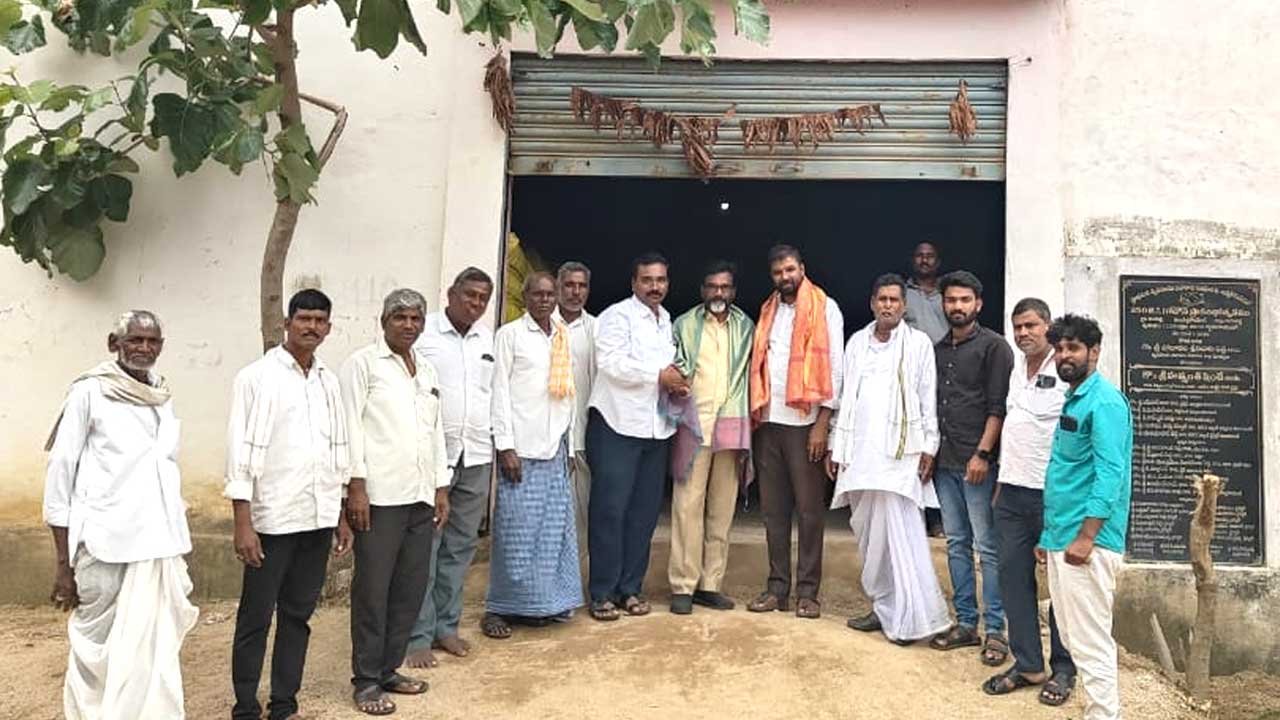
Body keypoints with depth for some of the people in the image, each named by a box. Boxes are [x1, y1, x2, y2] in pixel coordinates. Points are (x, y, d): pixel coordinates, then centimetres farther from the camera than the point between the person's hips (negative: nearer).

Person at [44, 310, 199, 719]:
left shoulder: (164, 398, 10)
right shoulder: (89, 392, -5)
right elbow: (59, 473, -5)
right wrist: (63, 562, -6)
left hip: (159, 547, 4)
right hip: (104, 546, -4)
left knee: (155, 652, 5)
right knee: (96, 651, 7)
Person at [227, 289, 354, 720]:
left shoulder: (328, 381, 10)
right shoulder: (257, 377, -6)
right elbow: (241, 452, -9)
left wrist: (341, 517, 13)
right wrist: (243, 524, -14)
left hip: (317, 518, 5)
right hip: (273, 519, -5)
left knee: (298, 615, 13)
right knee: (256, 618, 5)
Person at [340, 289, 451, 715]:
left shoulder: (427, 371, 17)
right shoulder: (363, 363, -1)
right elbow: (351, 427, -7)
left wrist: (441, 489, 14)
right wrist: (356, 487, -13)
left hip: (421, 496, 6)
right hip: (380, 496, -6)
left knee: (411, 587, 10)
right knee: (372, 589, 1)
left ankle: (388, 669, 24)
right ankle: (366, 680, 13)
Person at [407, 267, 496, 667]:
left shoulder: (488, 339, 12)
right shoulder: (422, 332, -4)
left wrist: (497, 444, 13)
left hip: (476, 457, 5)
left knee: (461, 546, 12)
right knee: (423, 548, 0)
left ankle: (446, 625, 24)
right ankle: (418, 635, 9)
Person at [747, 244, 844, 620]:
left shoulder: (825, 308, 0)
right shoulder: (767, 311, 15)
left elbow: (834, 366, -6)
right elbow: (758, 366, 12)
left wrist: (823, 423, -12)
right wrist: (754, 414, 3)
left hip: (804, 421, -5)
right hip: (768, 422, 5)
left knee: (809, 509, 1)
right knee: (773, 508, 8)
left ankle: (807, 590, 9)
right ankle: (778, 586, 16)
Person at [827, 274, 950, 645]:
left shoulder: (919, 343, 2)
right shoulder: (857, 342, 13)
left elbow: (929, 398, 0)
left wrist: (928, 446, -7)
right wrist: (837, 447, 12)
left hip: (900, 452, -5)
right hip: (860, 452, 5)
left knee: (900, 534, -10)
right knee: (868, 534, 9)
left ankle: (911, 617, -5)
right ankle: (883, 608, 19)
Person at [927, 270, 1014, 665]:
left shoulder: (994, 346, -3)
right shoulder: (937, 350, 16)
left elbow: (998, 407, -9)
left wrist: (982, 454, -16)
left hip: (977, 462, -6)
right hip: (945, 462, 6)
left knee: (987, 546, -2)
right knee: (956, 544, 11)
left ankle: (995, 630, 6)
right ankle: (966, 623, 19)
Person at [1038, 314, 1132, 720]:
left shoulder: (1104, 401, -12)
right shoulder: (1072, 400, 17)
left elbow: (1109, 473, -20)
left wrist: (1086, 537, -23)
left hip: (1087, 542, -10)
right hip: (1062, 538, 10)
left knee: (1091, 642, -4)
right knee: (1073, 638, 15)